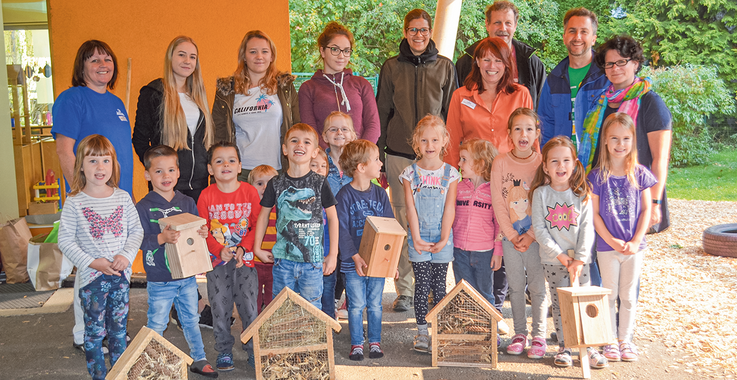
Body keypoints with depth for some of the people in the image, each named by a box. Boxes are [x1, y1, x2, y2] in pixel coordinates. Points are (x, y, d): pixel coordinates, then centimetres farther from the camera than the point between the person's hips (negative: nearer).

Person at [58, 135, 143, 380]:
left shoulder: (122, 198, 2)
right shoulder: (74, 203, -6)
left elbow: (136, 230, 5)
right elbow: (65, 241, -7)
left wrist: (126, 255, -11)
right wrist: (93, 262, -15)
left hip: (120, 274, 3)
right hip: (91, 277, -3)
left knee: (119, 329, 13)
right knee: (95, 331, 5)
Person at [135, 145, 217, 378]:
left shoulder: (187, 203, 4)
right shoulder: (143, 207, -10)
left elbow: (197, 231, 9)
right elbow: (141, 241, -16)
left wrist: (203, 234, -13)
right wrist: (162, 238, -33)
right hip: (159, 280, -4)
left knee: (191, 320, 18)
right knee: (157, 325, 8)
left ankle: (198, 359, 32)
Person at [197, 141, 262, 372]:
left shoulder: (250, 192, -1)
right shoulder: (206, 196, -1)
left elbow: (257, 225, -1)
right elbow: (203, 231, 0)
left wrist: (243, 248, -12)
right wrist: (220, 250, -13)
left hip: (245, 259, 0)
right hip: (217, 261, 1)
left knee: (248, 306, 0)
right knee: (220, 309, 5)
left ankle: (254, 351, 15)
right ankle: (224, 351, 20)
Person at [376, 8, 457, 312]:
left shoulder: (444, 67, 7)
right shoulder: (392, 67, 7)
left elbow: (452, 113, 9)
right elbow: (381, 114, 8)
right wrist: (379, 160, 5)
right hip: (399, 155, 0)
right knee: (403, 222, 2)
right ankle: (404, 290, 11)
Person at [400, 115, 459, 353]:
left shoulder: (450, 173, 1)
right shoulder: (410, 173, -1)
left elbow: (449, 208, -2)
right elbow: (411, 208, -4)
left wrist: (443, 239, -9)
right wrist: (416, 238, -10)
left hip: (442, 238, 1)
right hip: (419, 238, -1)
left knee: (439, 286, 5)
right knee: (422, 286, 1)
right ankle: (422, 332, 10)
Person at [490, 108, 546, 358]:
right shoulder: (501, 162, -1)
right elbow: (498, 203, -2)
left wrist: (531, 235, -12)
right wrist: (511, 234, -7)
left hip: (536, 236, -1)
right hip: (510, 236, 2)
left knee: (537, 285, 2)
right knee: (515, 285, 9)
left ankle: (539, 336, 14)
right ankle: (519, 333, 22)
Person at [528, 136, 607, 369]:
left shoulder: (582, 194, -1)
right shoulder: (541, 193, -3)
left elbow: (587, 229, -4)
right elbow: (539, 229, -7)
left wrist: (579, 259, -13)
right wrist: (561, 256, -12)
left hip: (579, 259, 1)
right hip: (553, 260, 0)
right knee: (559, 304, 5)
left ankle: (589, 347, 15)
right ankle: (564, 347, 17)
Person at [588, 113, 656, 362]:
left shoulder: (640, 174, -1)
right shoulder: (597, 176, -6)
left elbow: (646, 210, 0)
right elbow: (594, 214, -6)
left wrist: (635, 241, -9)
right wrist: (612, 241, -13)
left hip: (635, 246, 1)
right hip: (607, 246, -1)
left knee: (628, 295, 10)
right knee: (610, 294, 8)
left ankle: (625, 339, 23)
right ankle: (611, 340, 19)